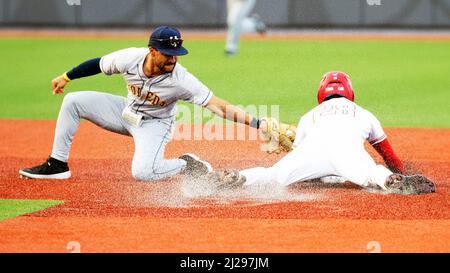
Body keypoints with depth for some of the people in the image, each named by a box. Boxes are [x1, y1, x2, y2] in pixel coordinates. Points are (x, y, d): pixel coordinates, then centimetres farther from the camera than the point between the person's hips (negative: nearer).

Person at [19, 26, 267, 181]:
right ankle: (57, 164, 6)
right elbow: (99, 64, -4)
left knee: (142, 172, -32)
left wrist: (256, 123, -49)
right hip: (128, 112, 5)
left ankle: (186, 165, -3)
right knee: (73, 101, -6)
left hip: (155, 124, -5)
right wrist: (66, 77, 8)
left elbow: (218, 106, -38)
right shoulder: (130, 58, -25)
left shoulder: (181, 80, -34)